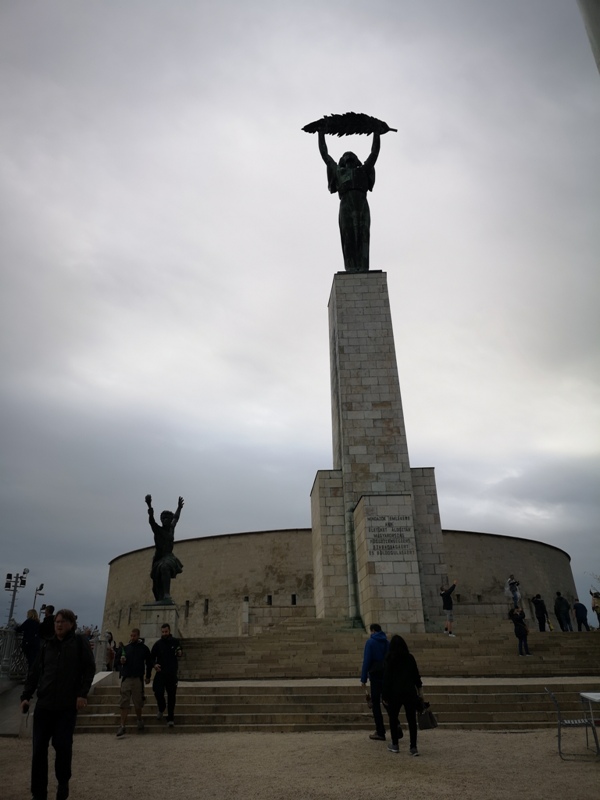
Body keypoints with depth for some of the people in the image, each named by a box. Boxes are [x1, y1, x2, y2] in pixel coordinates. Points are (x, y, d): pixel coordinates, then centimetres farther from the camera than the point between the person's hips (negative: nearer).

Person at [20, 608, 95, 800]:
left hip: (67, 705, -4)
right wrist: (26, 696, 4)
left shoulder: (79, 643, -1)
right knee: (39, 748, 3)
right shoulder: (47, 646, 11)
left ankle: (63, 783, 24)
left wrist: (82, 694, -12)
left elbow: (89, 669, -5)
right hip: (44, 704, 4)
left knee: (63, 746, -1)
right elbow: (34, 672, 14)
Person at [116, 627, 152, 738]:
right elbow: (119, 659, 17)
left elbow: (149, 663, 10)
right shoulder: (126, 648, 10)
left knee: (137, 702, 4)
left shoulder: (144, 648, 4)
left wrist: (148, 676, 8)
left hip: (138, 678, -2)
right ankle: (122, 727, 3)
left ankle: (139, 720, 29)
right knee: (124, 702, -2)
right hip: (126, 678, 2)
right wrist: (121, 660, -6)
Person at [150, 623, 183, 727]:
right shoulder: (157, 644, 1)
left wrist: (180, 654, -5)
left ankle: (170, 718, 14)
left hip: (172, 674, 0)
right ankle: (161, 708, 21)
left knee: (171, 696, 2)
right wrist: (154, 664, -12)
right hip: (160, 673, 0)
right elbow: (152, 657, 8)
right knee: (158, 692, -11)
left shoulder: (175, 642, 4)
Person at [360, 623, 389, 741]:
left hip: (375, 676, -5)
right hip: (387, 676, 5)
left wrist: (363, 679, -9)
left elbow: (366, 661, -11)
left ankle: (380, 732, 2)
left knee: (376, 703, 2)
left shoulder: (370, 642, -7)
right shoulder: (387, 642, 9)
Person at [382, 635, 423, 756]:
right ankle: (413, 747, 4)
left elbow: (386, 678, -6)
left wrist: (385, 695, -2)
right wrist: (420, 690, 13)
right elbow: (416, 675, 6)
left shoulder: (389, 660, -5)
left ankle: (395, 745, 18)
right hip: (410, 692, 2)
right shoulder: (410, 657, 2)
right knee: (411, 719, 7)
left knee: (393, 718, 14)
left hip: (395, 693, -2)